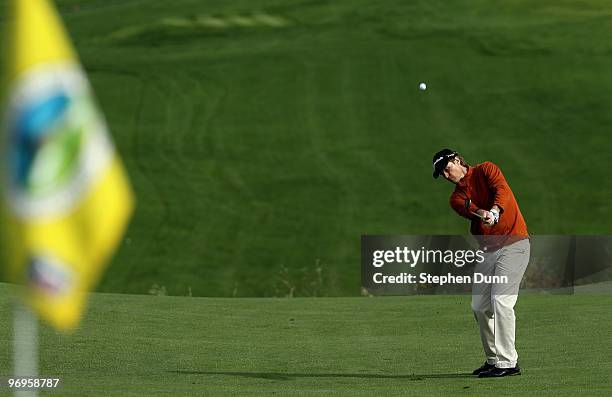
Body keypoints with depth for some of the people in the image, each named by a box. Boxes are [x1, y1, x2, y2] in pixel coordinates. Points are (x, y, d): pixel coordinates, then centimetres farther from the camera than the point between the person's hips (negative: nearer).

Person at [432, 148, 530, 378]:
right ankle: (493, 360, 22)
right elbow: (470, 210, -10)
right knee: (479, 305, 8)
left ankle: (508, 362, -17)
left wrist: (495, 211, -39)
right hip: (488, 251, 8)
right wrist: (483, 214, -33)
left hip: (514, 244, -8)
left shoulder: (486, 170, 0)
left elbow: (503, 190, -19)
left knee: (500, 300, -18)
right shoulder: (457, 198, 12)